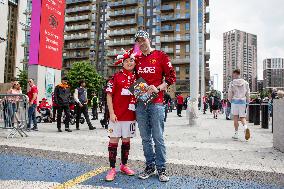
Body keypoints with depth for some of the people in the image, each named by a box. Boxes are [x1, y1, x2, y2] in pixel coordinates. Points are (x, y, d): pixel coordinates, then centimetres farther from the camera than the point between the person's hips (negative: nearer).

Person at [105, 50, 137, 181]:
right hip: (117, 115, -4)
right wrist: (111, 113, -11)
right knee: (114, 140, 1)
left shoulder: (136, 78, 8)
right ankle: (112, 168, 12)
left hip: (131, 115, 4)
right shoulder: (116, 77, -2)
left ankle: (124, 165, 28)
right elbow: (109, 95, -5)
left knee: (127, 140, 13)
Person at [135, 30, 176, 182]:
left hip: (156, 102, -4)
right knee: (145, 138, 10)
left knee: (158, 137, 0)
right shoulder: (137, 59, 14)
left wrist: (158, 88, -14)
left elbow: (171, 76, -2)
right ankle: (150, 166, 23)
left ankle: (161, 168, 14)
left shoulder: (161, 56, 1)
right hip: (140, 103, 5)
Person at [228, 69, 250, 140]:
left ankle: (236, 134, 9)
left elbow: (230, 94, -1)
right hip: (243, 101, 2)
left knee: (235, 117, 6)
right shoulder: (245, 83, 5)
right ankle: (246, 127, -22)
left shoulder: (232, 83, -3)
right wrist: (247, 102, 15)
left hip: (234, 101, -2)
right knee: (242, 117, 8)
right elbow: (248, 93, 6)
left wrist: (230, 101, 14)